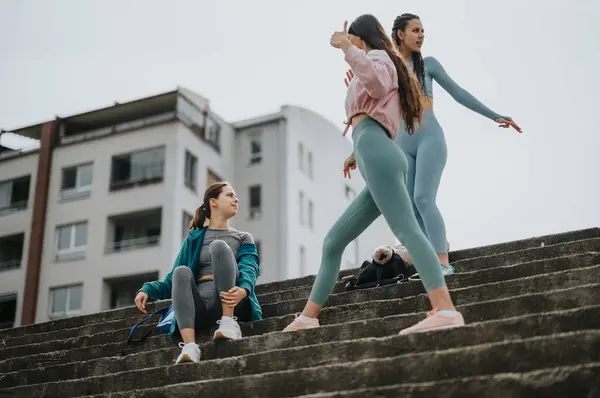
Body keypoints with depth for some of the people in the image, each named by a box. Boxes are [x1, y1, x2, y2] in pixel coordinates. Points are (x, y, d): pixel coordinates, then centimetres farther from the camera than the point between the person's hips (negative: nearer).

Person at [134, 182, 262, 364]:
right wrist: (147, 289, -4)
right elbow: (173, 280, 18)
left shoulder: (243, 239, 20)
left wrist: (243, 289, -27)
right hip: (200, 306, 1)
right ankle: (189, 347, -47)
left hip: (229, 302, -1)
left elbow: (249, 268, -1)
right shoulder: (194, 238, 23)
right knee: (181, 272, -30)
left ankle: (229, 322, -31)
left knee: (219, 246, -22)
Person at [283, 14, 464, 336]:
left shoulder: (379, 57, 12)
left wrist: (346, 47, -10)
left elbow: (375, 80, -14)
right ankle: (306, 319, 14)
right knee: (333, 242, 10)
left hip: (375, 149, -9)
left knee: (406, 229, -26)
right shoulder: (378, 66, 38)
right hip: (375, 156, 10)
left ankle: (446, 311, -39)